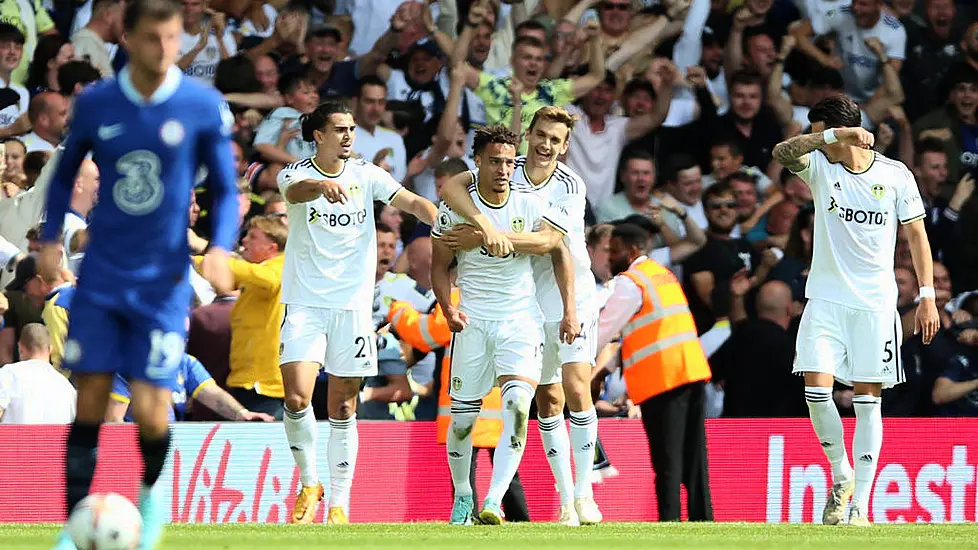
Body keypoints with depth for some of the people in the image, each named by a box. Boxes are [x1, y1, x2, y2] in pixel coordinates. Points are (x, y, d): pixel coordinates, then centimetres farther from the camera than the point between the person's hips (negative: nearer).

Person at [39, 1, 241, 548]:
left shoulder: (205, 107, -6)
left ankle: (151, 493, 25)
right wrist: (51, 238, 3)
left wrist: (221, 247, -16)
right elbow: (66, 173, 15)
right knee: (91, 402, -3)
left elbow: (226, 190, 1)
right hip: (101, 278, 2)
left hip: (164, 280, -2)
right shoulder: (95, 104, 0)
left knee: (150, 409, -6)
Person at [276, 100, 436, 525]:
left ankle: (339, 502, 9)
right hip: (304, 303, -2)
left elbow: (410, 202, -7)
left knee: (342, 409, 3)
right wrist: (322, 185, -51)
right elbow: (295, 191, -27)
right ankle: (309, 482, 6)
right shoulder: (295, 174, -3)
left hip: (353, 305, 2)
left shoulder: (366, 175, 5)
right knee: (297, 399, -16)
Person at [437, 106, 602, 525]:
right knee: (548, 401, 5)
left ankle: (584, 493, -8)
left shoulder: (572, 186, -9)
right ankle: (565, 498, 12)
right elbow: (451, 187, -19)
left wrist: (485, 238, -28)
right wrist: (483, 221, -36)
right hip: (529, 303, 2)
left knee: (576, 389, -15)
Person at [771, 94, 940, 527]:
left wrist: (927, 296, 2)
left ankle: (859, 506, 2)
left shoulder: (896, 176, 0)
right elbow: (782, 153, -19)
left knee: (867, 401, -1)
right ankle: (841, 476, 12)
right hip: (825, 299, 1)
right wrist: (837, 135, -32)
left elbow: (917, 234, 7)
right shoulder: (820, 166, 1)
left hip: (876, 304, -1)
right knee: (817, 391, -11)